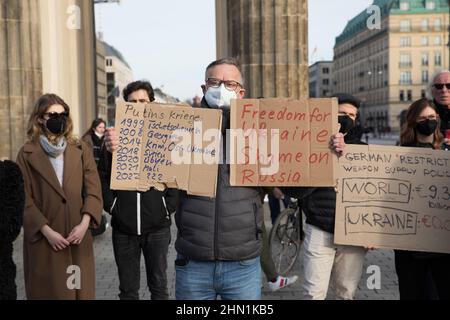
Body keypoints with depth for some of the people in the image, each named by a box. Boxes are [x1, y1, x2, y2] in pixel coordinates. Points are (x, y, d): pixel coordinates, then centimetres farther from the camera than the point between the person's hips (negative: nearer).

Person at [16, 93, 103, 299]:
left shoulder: (81, 150, 7)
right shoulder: (27, 154, 1)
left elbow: (93, 191, 1)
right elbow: (24, 199, -4)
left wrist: (84, 224, -12)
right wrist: (47, 231, -13)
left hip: (78, 237, 2)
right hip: (43, 238, -2)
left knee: (80, 290, 8)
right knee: (49, 291, 6)